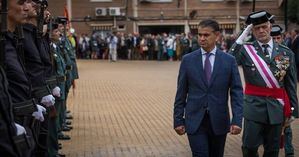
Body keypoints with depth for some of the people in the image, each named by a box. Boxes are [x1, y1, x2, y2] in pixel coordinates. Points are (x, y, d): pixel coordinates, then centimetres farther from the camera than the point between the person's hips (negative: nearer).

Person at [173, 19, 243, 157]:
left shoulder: (229, 60, 0)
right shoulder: (188, 60, 1)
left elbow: (236, 92, -1)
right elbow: (181, 93, 4)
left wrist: (237, 120, -10)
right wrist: (178, 120, 1)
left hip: (219, 121, 1)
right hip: (195, 121, -1)